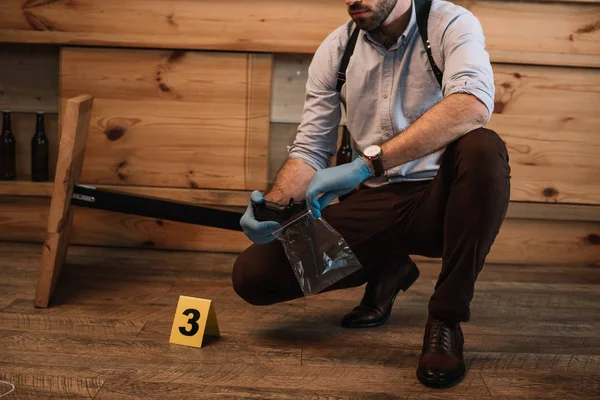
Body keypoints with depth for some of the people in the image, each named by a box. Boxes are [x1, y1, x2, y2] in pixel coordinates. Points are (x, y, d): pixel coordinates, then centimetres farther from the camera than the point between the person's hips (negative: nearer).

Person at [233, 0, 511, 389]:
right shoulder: (334, 50, 2)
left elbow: (472, 106, -31)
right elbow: (310, 149, 3)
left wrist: (366, 163, -40)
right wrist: (274, 204, -19)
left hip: (439, 199, -3)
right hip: (374, 204, 3)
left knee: (483, 148, -36)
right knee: (252, 273, -11)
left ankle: (445, 320, -19)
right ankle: (387, 271, 14)